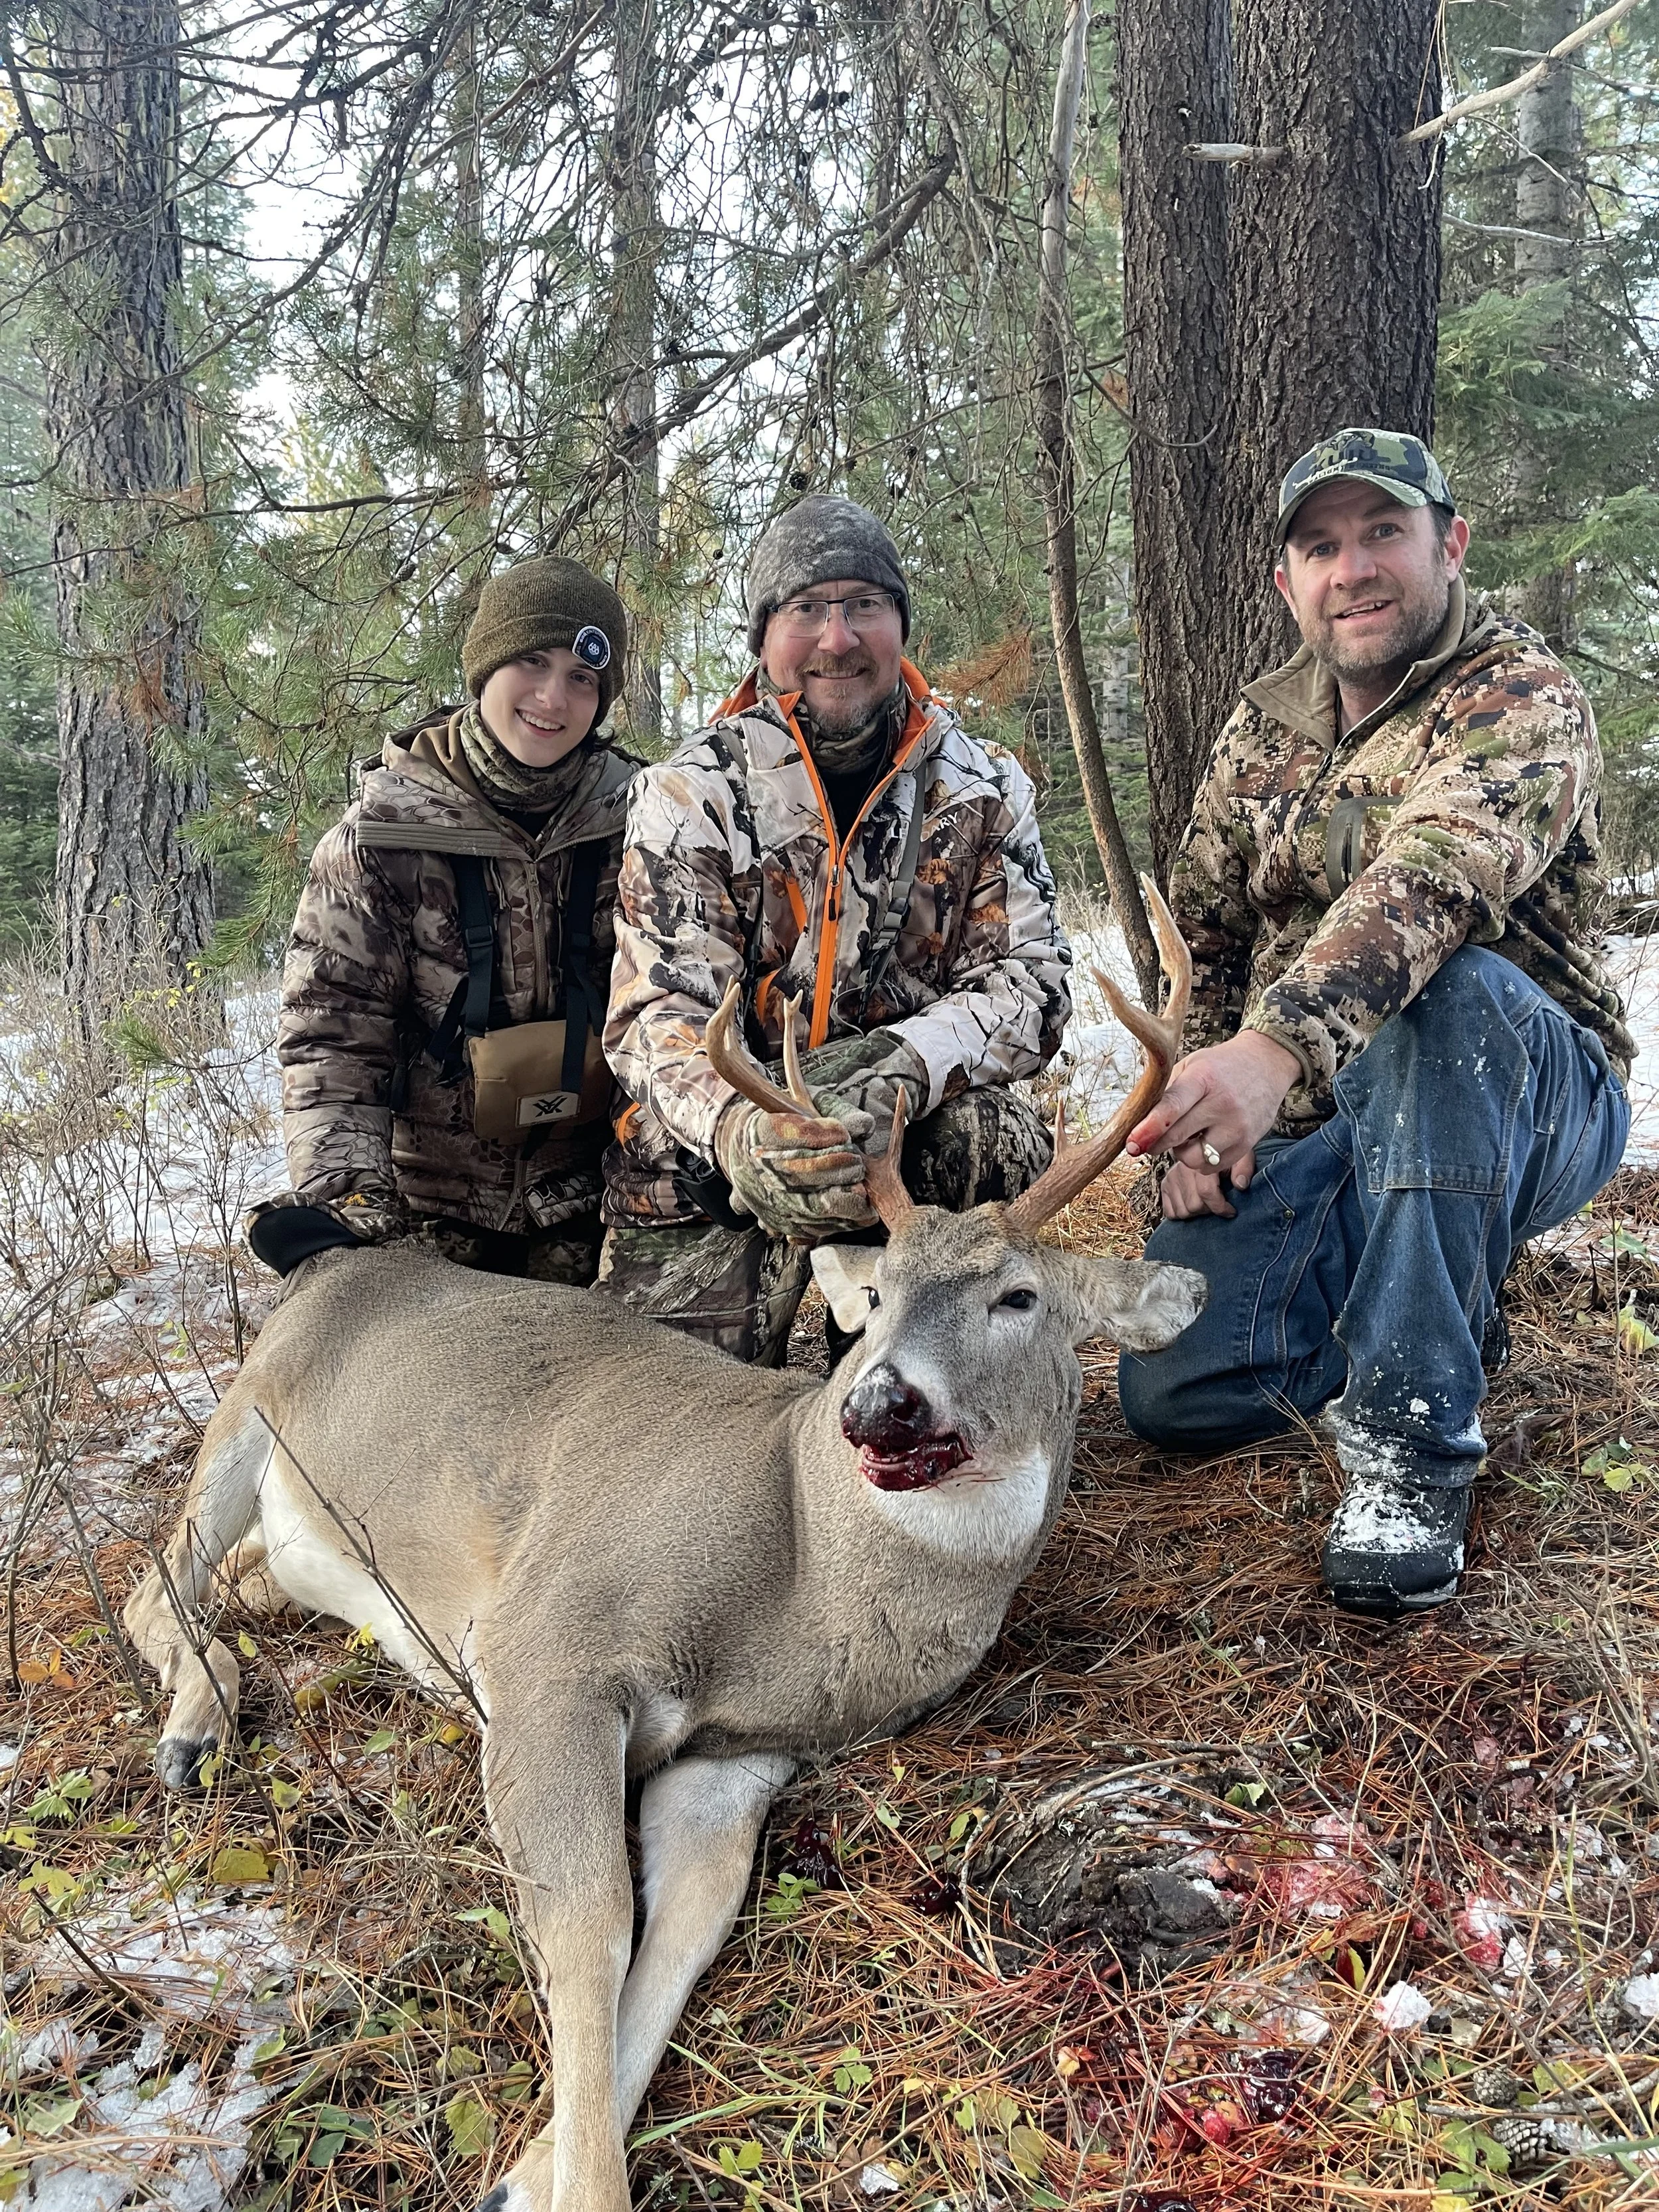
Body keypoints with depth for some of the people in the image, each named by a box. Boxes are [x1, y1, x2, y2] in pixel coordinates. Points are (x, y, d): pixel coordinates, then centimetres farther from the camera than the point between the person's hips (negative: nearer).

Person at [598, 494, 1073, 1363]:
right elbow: (656, 1010, -15)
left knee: (995, 1131, -32)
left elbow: (1030, 981, -7)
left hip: (908, 1139, 1)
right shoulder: (690, 795, -5)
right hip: (709, 1151, -1)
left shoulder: (984, 789, 1)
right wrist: (738, 1129, -39)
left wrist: (902, 1066, -30)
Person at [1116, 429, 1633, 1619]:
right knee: (1174, 1391, -12)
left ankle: (1411, 1441, -29)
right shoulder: (1266, 728, 9)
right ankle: (1440, 1292, 16)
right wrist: (1200, 1117, -3)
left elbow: (1433, 875, -34)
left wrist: (1279, 1044, -51)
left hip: (1525, 1107, -5)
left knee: (1443, 985, -39)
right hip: (1310, 1138, 5)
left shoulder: (1523, 700, -13)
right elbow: (1203, 937, 14)